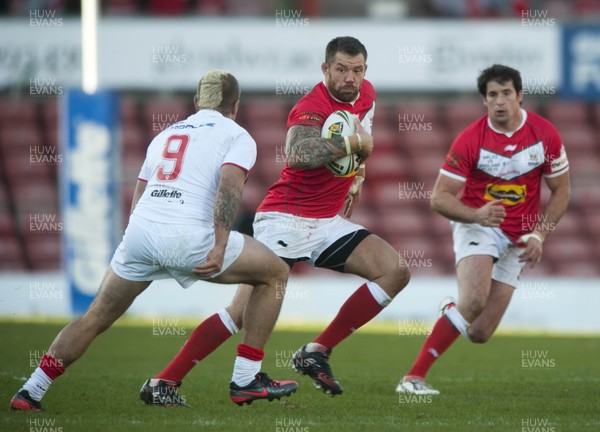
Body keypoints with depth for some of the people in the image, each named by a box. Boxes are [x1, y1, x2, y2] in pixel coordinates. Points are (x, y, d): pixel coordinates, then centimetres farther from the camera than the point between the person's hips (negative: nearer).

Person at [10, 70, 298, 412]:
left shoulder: (165, 135, 28)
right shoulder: (237, 136, 10)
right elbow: (229, 185, -9)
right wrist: (219, 248, -17)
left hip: (139, 230, 5)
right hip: (189, 236, -5)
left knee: (97, 317, 20)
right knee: (275, 272, 13)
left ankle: (31, 392, 15)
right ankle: (246, 381, 10)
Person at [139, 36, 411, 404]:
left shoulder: (366, 95, 6)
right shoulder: (312, 108, -20)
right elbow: (298, 155, -42)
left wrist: (358, 177, 20)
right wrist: (353, 143, -35)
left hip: (328, 222, 8)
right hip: (286, 219, -8)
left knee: (396, 271, -5)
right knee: (246, 310, -19)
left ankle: (316, 353, -3)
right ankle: (163, 383, -14)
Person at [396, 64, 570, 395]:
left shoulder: (546, 135, -8)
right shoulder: (470, 140, -15)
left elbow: (561, 191, 5)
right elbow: (439, 198, -13)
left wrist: (539, 236, -6)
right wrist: (477, 214, -31)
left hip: (517, 238, 3)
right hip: (476, 225, -3)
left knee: (479, 333, -5)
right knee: (475, 300, -32)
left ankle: (451, 310, 33)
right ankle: (414, 377, -25)